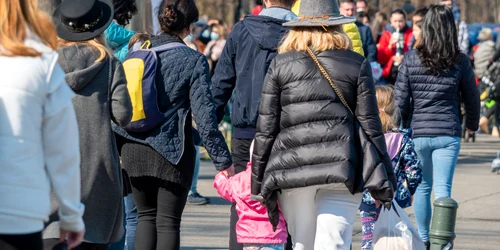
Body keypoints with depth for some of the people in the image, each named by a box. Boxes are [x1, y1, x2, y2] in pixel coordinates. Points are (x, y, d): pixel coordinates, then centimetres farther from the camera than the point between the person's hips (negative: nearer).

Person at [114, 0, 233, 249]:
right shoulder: (193, 60, -8)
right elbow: (205, 116, -11)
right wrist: (223, 160, -7)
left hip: (134, 151, 4)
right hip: (172, 153, -4)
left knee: (146, 216, 18)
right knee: (168, 221, 4)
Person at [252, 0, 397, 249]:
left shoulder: (280, 65, 8)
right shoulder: (357, 65, 7)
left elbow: (266, 128, 6)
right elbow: (370, 125, 5)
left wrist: (259, 182, 11)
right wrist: (384, 181, 10)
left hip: (292, 167, 2)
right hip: (341, 165, -1)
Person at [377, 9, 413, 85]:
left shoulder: (411, 34, 4)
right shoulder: (386, 35, 11)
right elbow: (380, 59, 7)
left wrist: (405, 58, -15)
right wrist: (390, 46, -8)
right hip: (390, 73, 2)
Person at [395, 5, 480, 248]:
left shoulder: (411, 59, -5)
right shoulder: (460, 61, -4)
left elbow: (400, 98, -3)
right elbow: (472, 98, 7)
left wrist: (401, 128, 12)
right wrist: (472, 123, 26)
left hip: (418, 131, 1)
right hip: (448, 132, -1)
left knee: (422, 187, 16)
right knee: (443, 188, -3)